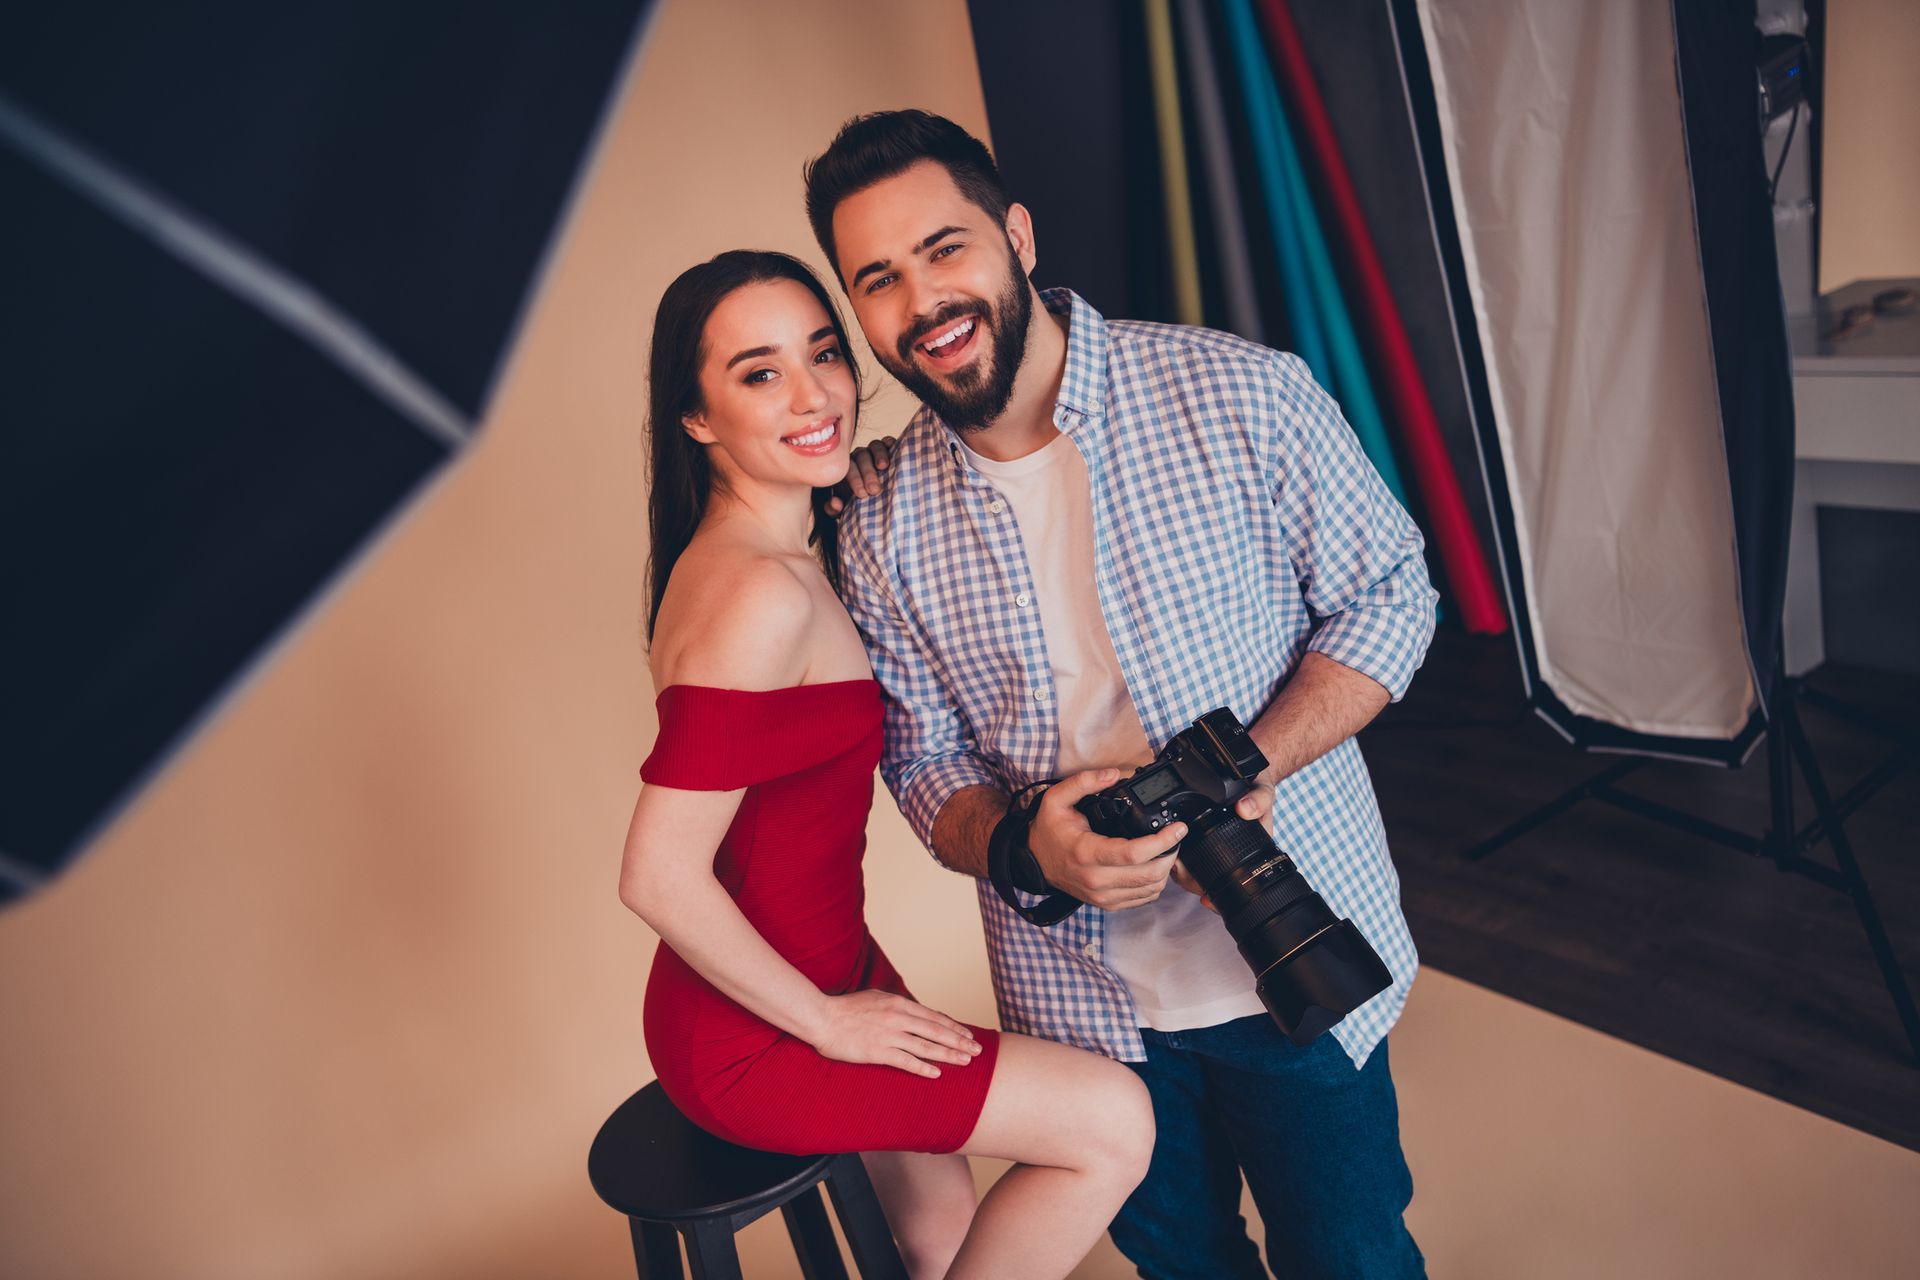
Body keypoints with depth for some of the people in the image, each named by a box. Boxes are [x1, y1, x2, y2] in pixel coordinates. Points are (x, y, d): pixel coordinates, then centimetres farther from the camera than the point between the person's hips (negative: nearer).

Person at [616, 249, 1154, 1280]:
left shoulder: (793, 546, 4)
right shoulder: (762, 592, -28)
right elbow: (658, 875, -30)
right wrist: (824, 1019, -16)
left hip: (825, 974, 9)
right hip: (749, 1042, -9)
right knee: (1112, 1122, -3)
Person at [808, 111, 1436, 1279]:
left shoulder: (1240, 396, -13)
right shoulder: (883, 531, -6)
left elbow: (1387, 594, -7)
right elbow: (924, 759, 1)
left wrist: (1251, 764, -22)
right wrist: (1020, 847, -22)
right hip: (1081, 997, 2)